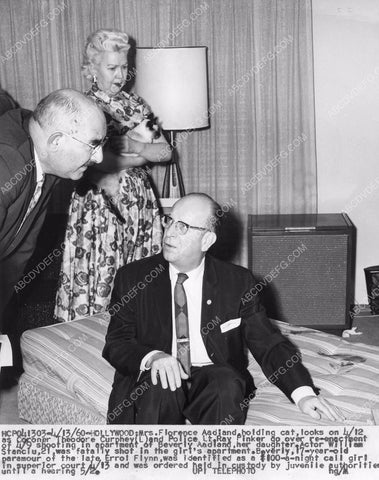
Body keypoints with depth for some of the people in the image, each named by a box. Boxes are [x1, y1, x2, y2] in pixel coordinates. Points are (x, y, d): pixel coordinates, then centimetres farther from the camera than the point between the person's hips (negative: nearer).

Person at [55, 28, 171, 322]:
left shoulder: (134, 104, 11)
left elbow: (166, 151, 7)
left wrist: (134, 147, -11)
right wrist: (145, 154, -8)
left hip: (141, 200, 5)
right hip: (101, 204, -5)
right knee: (102, 275, -1)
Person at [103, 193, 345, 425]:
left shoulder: (237, 281, 3)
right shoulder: (132, 278, 2)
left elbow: (268, 342, 2)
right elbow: (116, 343, -2)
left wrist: (303, 391, -13)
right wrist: (152, 357, -25)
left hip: (214, 379, 1)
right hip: (149, 385, 0)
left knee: (225, 384, -32)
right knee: (160, 387, -33)